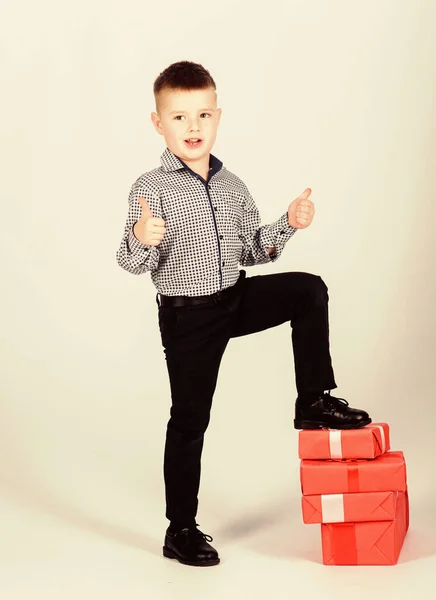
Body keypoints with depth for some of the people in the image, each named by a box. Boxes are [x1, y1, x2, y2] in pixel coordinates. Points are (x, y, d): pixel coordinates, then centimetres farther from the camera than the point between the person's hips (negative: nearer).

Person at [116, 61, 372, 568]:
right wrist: (141, 240, -41)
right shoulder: (151, 189, -13)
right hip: (187, 316, -5)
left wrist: (288, 223, -2)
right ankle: (180, 530, 17)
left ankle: (314, 401, 1)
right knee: (189, 420, 3)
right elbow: (135, 264, -19)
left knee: (309, 289, -11)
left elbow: (252, 251, 13)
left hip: (237, 299, 5)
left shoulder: (232, 187, 5)